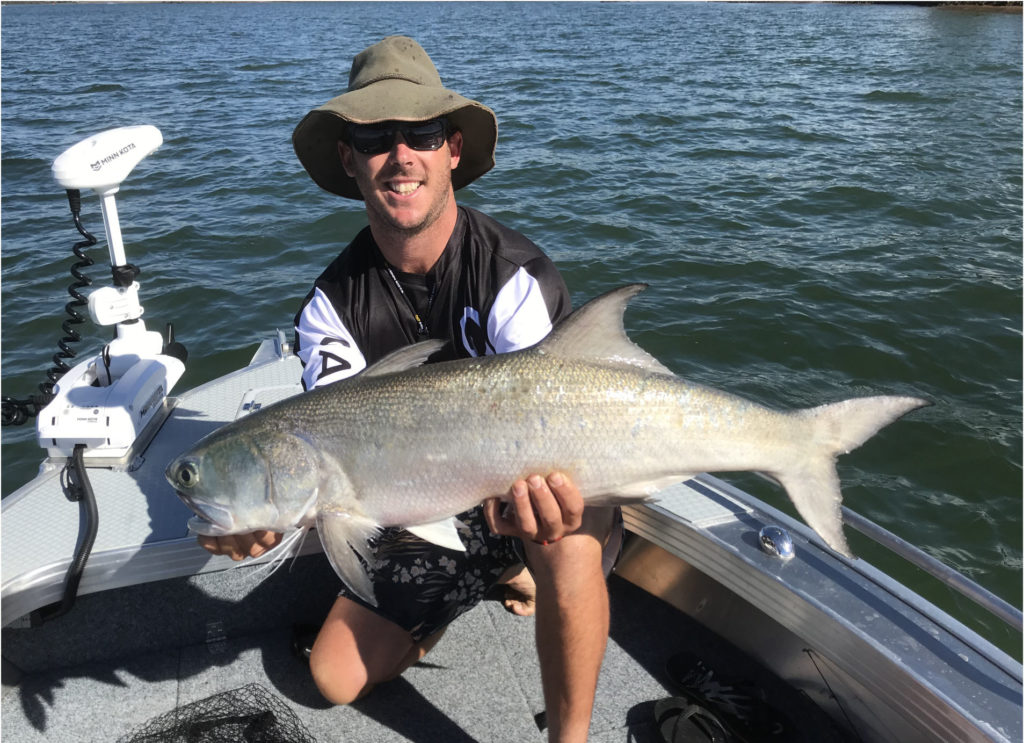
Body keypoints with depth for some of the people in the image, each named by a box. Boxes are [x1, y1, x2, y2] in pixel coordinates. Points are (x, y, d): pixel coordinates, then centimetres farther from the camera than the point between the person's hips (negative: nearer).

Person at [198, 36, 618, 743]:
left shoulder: (517, 276, -23)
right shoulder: (332, 304, -9)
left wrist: (545, 499, -55)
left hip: (551, 492, -4)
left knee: (567, 546, -39)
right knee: (337, 677, 8)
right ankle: (496, 576, 24)